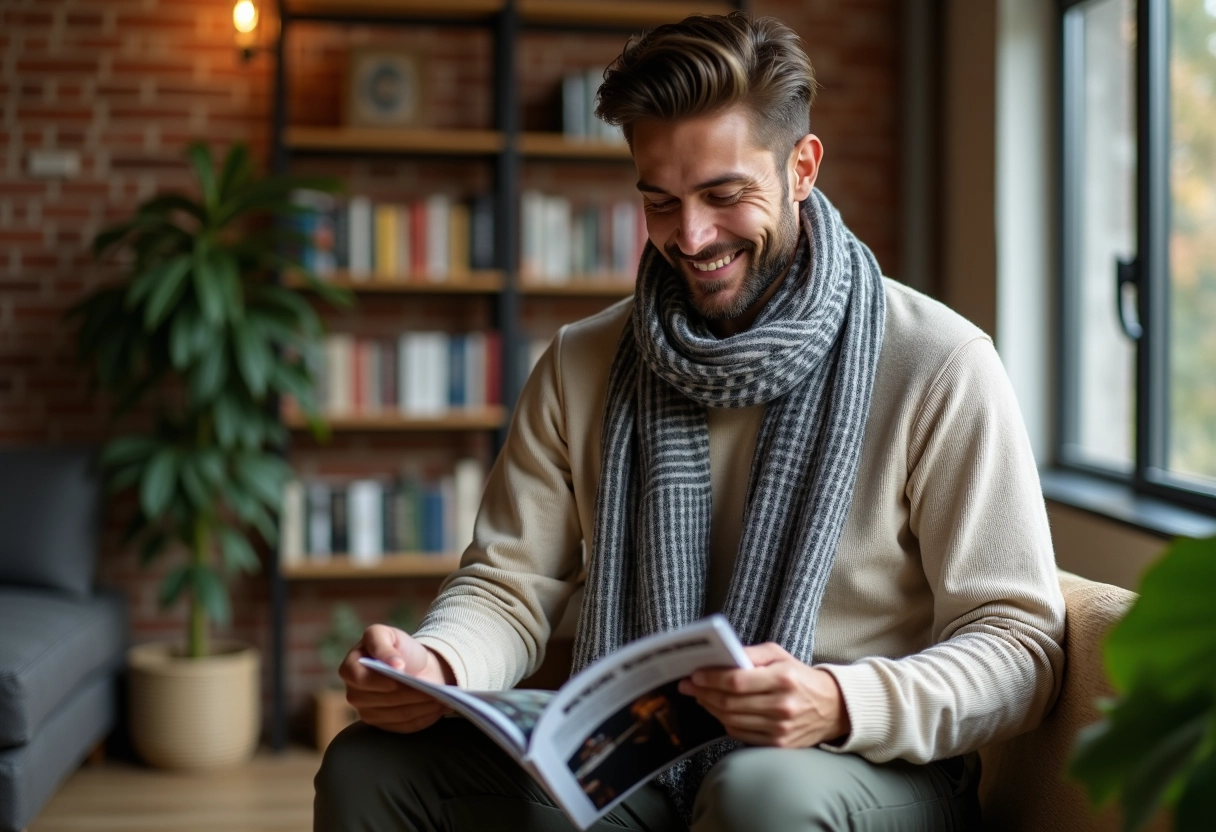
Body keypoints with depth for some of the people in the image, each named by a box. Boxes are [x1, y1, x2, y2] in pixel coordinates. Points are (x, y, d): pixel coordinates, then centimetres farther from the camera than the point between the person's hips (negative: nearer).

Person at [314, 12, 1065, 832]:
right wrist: (436, 666, -17)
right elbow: (510, 585, 7)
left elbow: (1019, 643, -12)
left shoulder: (939, 366, -9)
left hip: (866, 765, -4)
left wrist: (840, 703, -31)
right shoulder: (581, 366, 7)